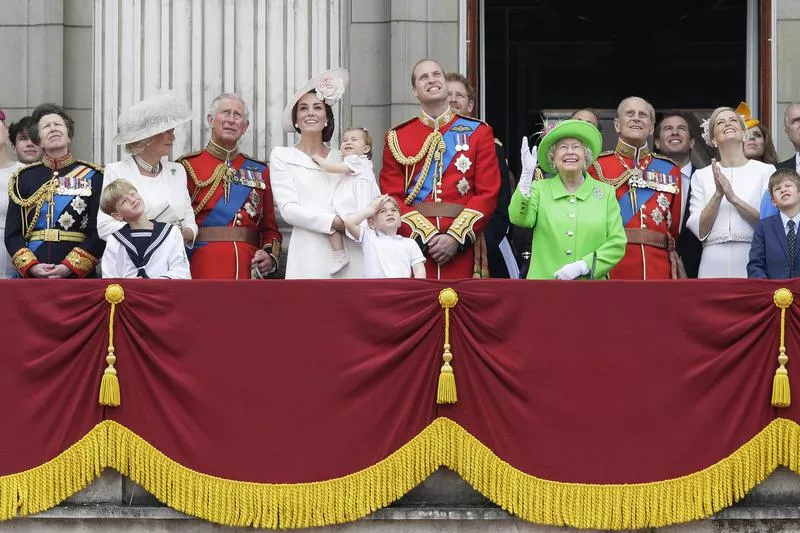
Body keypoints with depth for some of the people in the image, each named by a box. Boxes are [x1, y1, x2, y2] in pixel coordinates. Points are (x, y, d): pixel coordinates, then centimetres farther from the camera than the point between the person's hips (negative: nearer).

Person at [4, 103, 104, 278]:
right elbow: (12, 234, 7)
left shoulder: (92, 177, 5)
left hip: (79, 277, -1)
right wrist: (32, 266, -9)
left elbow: (99, 234, -2)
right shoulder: (23, 178, 11)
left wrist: (69, 267, -12)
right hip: (31, 277, 1)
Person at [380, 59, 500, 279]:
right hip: (414, 243, 0)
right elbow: (392, 198, 3)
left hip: (463, 250, 0)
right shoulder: (397, 138, 9)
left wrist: (456, 238, -11)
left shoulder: (479, 132, 8)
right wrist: (426, 237, -11)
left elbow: (488, 193, 1)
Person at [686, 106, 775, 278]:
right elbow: (699, 230, 2)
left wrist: (733, 198, -13)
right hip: (714, 265, 1)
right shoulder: (701, 176, 10)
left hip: (752, 262, -1)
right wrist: (718, 194, -11)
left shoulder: (766, 171, 4)